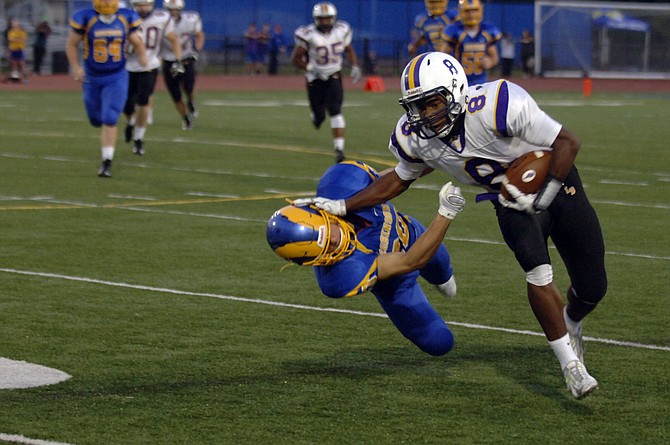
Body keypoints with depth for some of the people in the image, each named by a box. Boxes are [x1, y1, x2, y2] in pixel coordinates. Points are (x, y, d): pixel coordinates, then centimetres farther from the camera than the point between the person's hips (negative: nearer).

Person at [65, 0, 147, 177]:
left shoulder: (126, 18, -6)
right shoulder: (86, 19, -13)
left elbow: (136, 41, 8)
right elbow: (71, 45, -2)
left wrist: (142, 55, -13)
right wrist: (75, 67, -13)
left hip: (117, 78, -1)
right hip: (92, 77, 1)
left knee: (109, 120, -13)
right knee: (96, 120, 13)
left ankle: (107, 163, -7)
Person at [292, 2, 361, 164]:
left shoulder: (341, 31, -7)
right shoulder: (308, 35, -17)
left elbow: (349, 50, 11)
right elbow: (296, 59, -9)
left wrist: (355, 66, -4)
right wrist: (309, 68, -24)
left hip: (334, 77, 1)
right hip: (315, 79, -1)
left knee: (335, 111, -16)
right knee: (319, 116, 7)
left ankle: (339, 148, -17)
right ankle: (316, 117, 47)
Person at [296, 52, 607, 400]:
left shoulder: (497, 107, -37)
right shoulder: (416, 137, -18)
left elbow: (567, 143, -26)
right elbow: (401, 178, 5)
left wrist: (544, 194, -30)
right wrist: (342, 206, 0)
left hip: (555, 185, -3)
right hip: (513, 202, 3)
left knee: (592, 288, 4)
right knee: (537, 270, -24)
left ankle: (570, 322, 41)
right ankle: (570, 364, -8)